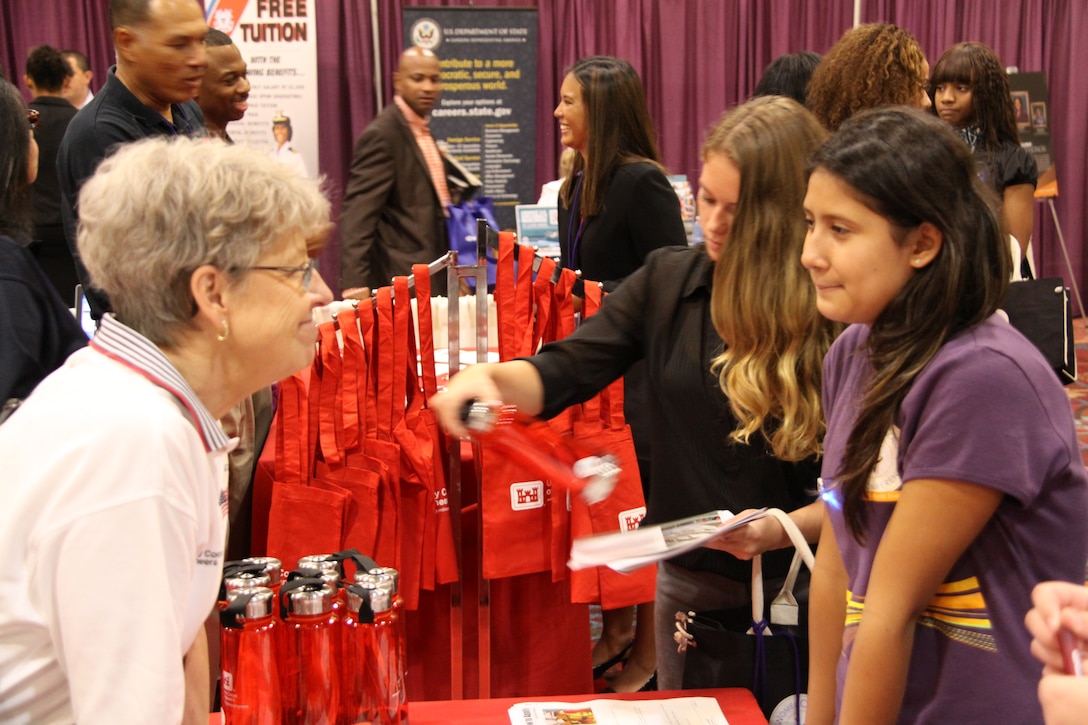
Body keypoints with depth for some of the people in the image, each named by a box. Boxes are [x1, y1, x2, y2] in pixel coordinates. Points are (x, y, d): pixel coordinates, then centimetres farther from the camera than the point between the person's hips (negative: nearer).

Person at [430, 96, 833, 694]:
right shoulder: (668, 281, -2)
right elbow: (567, 371, -6)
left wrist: (783, 530, -25)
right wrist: (492, 377, -26)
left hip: (802, 584, -3)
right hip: (687, 579, 4)